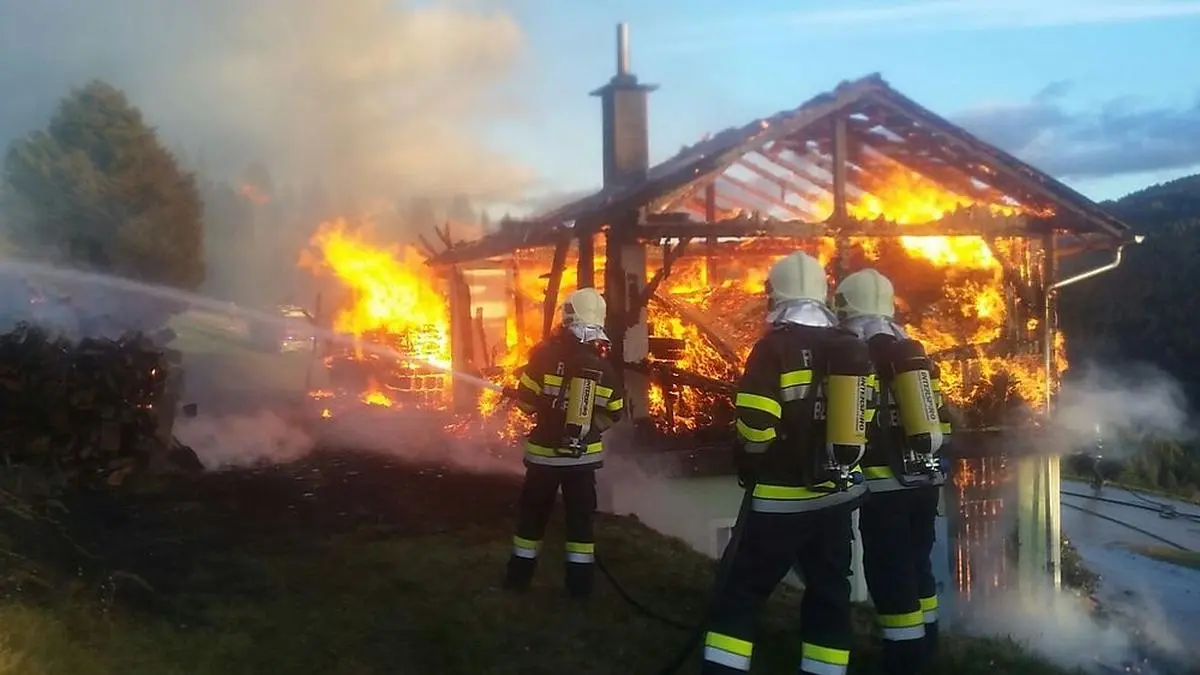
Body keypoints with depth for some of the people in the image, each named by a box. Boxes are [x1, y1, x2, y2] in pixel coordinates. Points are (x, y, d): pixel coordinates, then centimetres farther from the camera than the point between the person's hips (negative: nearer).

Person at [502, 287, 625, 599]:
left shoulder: (547, 353, -13)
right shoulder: (604, 365, -3)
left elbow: (526, 400, -9)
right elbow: (613, 414, 5)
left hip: (545, 451, -1)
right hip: (584, 453, 2)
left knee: (533, 511, 13)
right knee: (581, 515, 10)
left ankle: (520, 574, 21)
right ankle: (580, 581, 12)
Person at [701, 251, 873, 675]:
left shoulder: (775, 346, -12)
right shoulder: (852, 349, 6)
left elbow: (756, 424, -18)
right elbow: (861, 420, 11)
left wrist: (749, 466, 1)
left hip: (784, 499, -5)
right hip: (839, 495, 6)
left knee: (741, 592, 3)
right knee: (829, 593, 15)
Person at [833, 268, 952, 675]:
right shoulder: (915, 352, 12)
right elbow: (939, 418, 15)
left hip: (887, 484, -7)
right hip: (926, 480, 8)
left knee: (891, 575, -1)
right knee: (918, 564, 19)